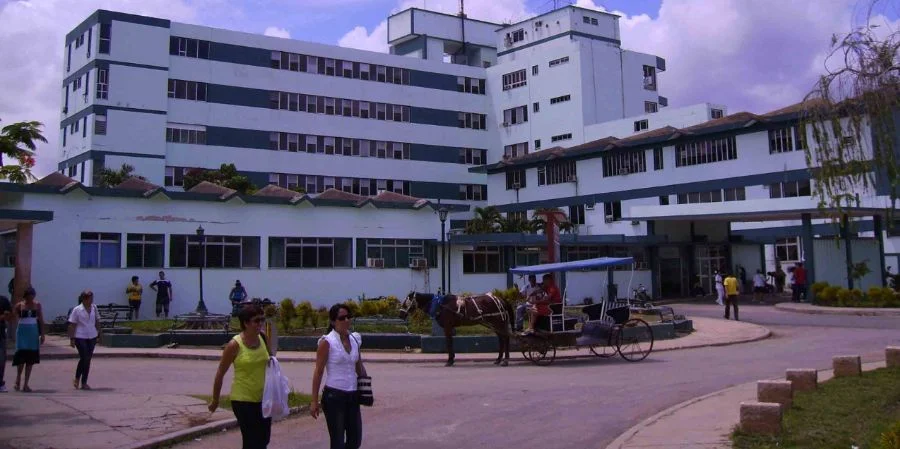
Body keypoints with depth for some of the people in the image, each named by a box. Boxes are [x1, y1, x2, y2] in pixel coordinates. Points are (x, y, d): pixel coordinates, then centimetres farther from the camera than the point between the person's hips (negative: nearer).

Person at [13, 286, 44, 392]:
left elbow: (41, 320, 8)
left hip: (33, 332, 2)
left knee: (31, 358, 2)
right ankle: (18, 378, 15)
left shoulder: (37, 305, 5)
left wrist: (42, 334, 5)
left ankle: (26, 384, 8)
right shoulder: (20, 305, -1)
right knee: (22, 355, -11)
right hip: (22, 331, -2)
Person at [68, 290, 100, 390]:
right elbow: (72, 325, -6)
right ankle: (77, 379, 12)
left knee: (88, 359, 7)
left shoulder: (94, 308, 6)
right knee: (84, 358, -9)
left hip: (92, 337, 5)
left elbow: (97, 321, 16)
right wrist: (72, 339, -9)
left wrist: (99, 333, 14)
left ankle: (84, 383, 16)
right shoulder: (77, 310, -7)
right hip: (80, 337, -5)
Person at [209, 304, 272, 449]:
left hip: (263, 398, 5)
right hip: (243, 400, -5)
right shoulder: (235, 345, -15)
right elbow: (220, 374, -5)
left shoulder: (263, 339, 0)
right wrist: (215, 401, 2)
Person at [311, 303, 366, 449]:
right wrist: (314, 400, -11)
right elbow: (318, 371, -9)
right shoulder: (327, 342, -9)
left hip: (352, 396, 6)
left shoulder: (354, 339, 8)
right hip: (334, 396, -6)